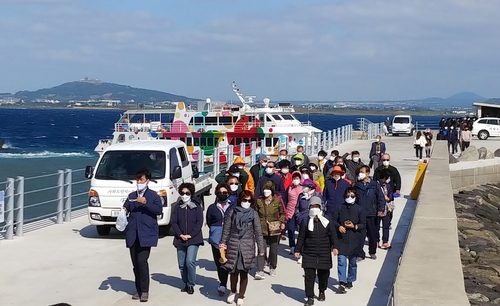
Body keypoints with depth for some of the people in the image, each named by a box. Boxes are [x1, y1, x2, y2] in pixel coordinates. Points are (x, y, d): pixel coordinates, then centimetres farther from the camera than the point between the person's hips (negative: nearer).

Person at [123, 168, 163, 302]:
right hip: (133, 235, 5)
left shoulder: (153, 195, 2)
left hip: (146, 235, -5)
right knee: (135, 264, 7)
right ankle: (138, 290, 17)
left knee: (142, 261, -15)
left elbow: (159, 210, -11)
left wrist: (146, 203, -21)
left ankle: (145, 291, -6)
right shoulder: (132, 196, 18)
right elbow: (125, 209, 13)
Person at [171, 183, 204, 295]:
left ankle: (191, 285, -4)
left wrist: (190, 235, -12)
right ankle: (186, 284, 20)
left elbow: (199, 223, -3)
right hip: (180, 239, 3)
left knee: (190, 261, -17)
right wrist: (180, 235, -10)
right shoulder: (177, 207, 10)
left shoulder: (197, 207, 3)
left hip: (193, 239, -3)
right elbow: (173, 222, 3)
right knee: (182, 264, 5)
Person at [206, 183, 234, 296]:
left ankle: (222, 285, -10)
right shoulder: (212, 208, 10)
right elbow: (209, 222, 15)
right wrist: (216, 230, 8)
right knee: (218, 262, 6)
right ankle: (223, 283, 20)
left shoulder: (233, 206, 4)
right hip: (216, 239, 2)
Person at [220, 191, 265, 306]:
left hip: (247, 247, 0)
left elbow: (258, 232, 0)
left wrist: (261, 249, -2)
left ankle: (241, 296, 19)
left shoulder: (254, 214, -1)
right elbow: (226, 230, 4)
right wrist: (223, 245, 2)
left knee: (244, 272, 4)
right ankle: (233, 291, 32)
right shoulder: (232, 213, 1)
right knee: (233, 271, 6)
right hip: (233, 246, 0)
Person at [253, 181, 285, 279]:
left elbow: (282, 213, 12)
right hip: (262, 229, 0)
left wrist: (282, 222, -3)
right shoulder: (259, 201, 5)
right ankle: (260, 271, -11)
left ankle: (272, 268, 31)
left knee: (273, 251, 10)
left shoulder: (277, 201, 1)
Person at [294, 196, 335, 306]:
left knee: (323, 275, 14)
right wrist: (297, 250, 0)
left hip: (324, 254, 1)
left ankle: (322, 292, 39)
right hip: (309, 254, -1)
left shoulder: (327, 220, -1)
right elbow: (301, 237, 1)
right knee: (309, 276, -6)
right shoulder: (306, 221, -2)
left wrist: (335, 246, -10)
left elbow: (333, 234, 0)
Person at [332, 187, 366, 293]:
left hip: (354, 240, 1)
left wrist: (354, 226, -14)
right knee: (341, 260, -10)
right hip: (341, 238, -1)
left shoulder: (359, 210, -2)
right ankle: (342, 283, -12)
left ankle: (350, 280, 29)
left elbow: (364, 225, 1)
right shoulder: (340, 208, 0)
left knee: (353, 262, 13)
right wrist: (339, 226, -12)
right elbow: (333, 220, 6)